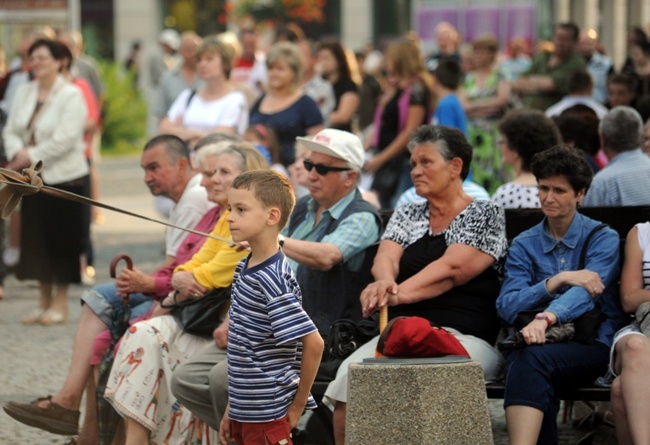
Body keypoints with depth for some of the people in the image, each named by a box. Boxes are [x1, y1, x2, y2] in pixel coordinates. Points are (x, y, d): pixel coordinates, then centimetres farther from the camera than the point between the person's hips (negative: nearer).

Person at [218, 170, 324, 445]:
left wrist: (298, 404, -13)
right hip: (244, 412, 9)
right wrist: (232, 409, 18)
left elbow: (313, 343, -22)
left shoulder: (272, 279, -19)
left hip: (268, 414, -9)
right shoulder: (244, 270, 9)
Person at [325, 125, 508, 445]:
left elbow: (451, 269, -11)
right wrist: (385, 281, -24)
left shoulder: (485, 215, 5)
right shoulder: (407, 216, 21)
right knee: (350, 375, -26)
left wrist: (396, 295, -25)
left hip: (464, 338, -5)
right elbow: (385, 257, 3)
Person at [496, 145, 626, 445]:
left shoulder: (602, 238, 7)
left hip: (591, 345, -2)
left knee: (533, 358, -35)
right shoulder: (524, 246, 16)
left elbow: (584, 293, -12)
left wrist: (546, 318, -33)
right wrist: (559, 279, -12)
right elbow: (506, 307, 1)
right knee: (521, 360, -36)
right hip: (543, 343, 2)